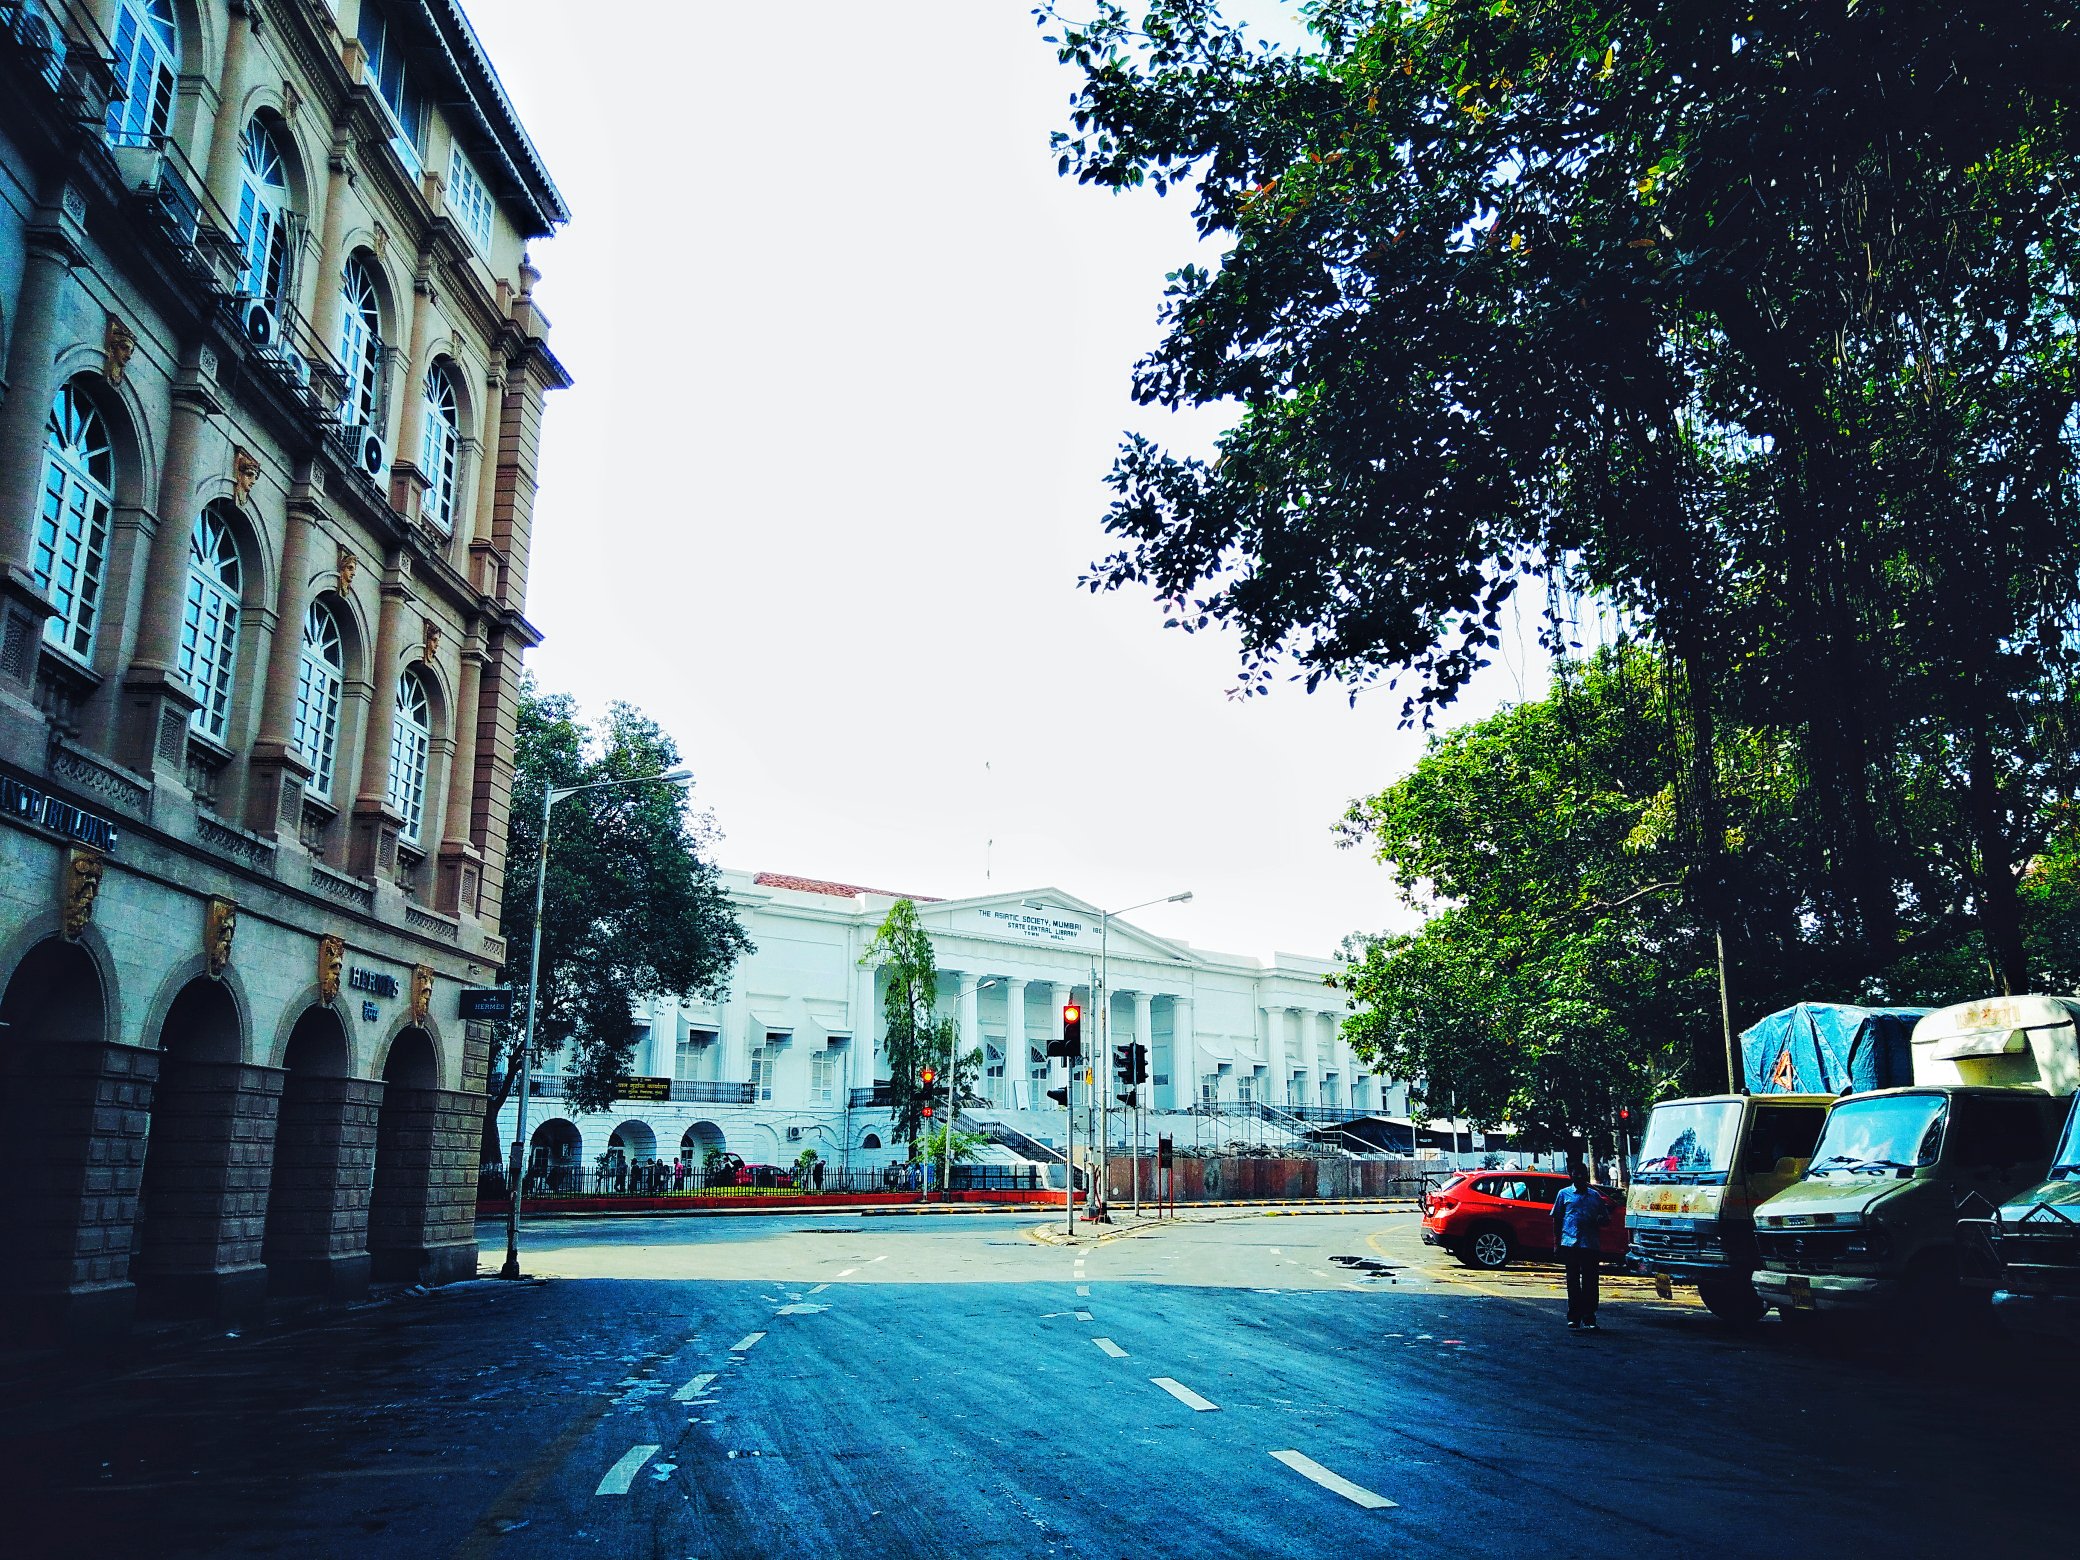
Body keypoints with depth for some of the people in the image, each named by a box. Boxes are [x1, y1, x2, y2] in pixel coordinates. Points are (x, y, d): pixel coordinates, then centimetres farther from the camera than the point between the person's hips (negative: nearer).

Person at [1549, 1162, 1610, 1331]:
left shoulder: (1595, 1195, 13)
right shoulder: (1564, 1194, 9)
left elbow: (1606, 1219, 18)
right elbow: (1556, 1219, 10)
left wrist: (1600, 1220, -6)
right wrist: (1556, 1243, 4)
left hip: (1591, 1246, 2)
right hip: (1571, 1245, -1)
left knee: (1590, 1284, 2)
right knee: (1573, 1283, 3)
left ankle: (1589, 1320, 8)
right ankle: (1573, 1319, 8)